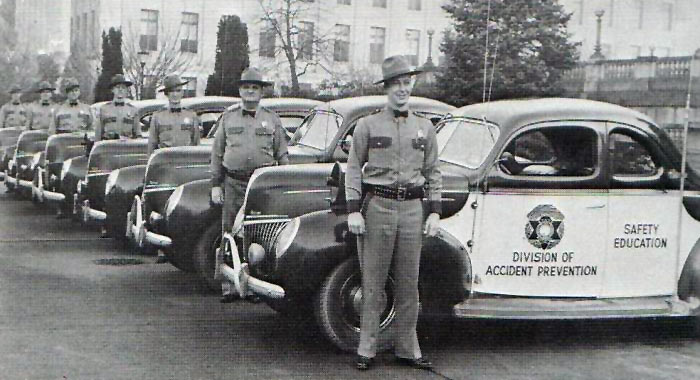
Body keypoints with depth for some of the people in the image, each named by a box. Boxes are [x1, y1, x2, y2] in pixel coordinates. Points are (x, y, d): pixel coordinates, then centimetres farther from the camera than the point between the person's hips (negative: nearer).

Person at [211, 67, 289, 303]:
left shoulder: (272, 119, 10)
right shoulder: (228, 118, 11)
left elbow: (282, 156, 11)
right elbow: (217, 154, 12)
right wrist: (215, 185, 5)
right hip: (233, 184, 1)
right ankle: (228, 287, 5)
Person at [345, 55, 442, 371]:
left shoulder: (424, 128, 11)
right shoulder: (367, 125, 3)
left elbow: (433, 173, 13)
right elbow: (353, 169, 2)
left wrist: (435, 213, 5)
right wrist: (353, 211, -7)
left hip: (412, 209, 3)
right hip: (376, 206, -2)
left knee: (408, 284, 7)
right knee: (373, 283, 1)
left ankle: (407, 350, 16)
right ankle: (366, 351, 8)